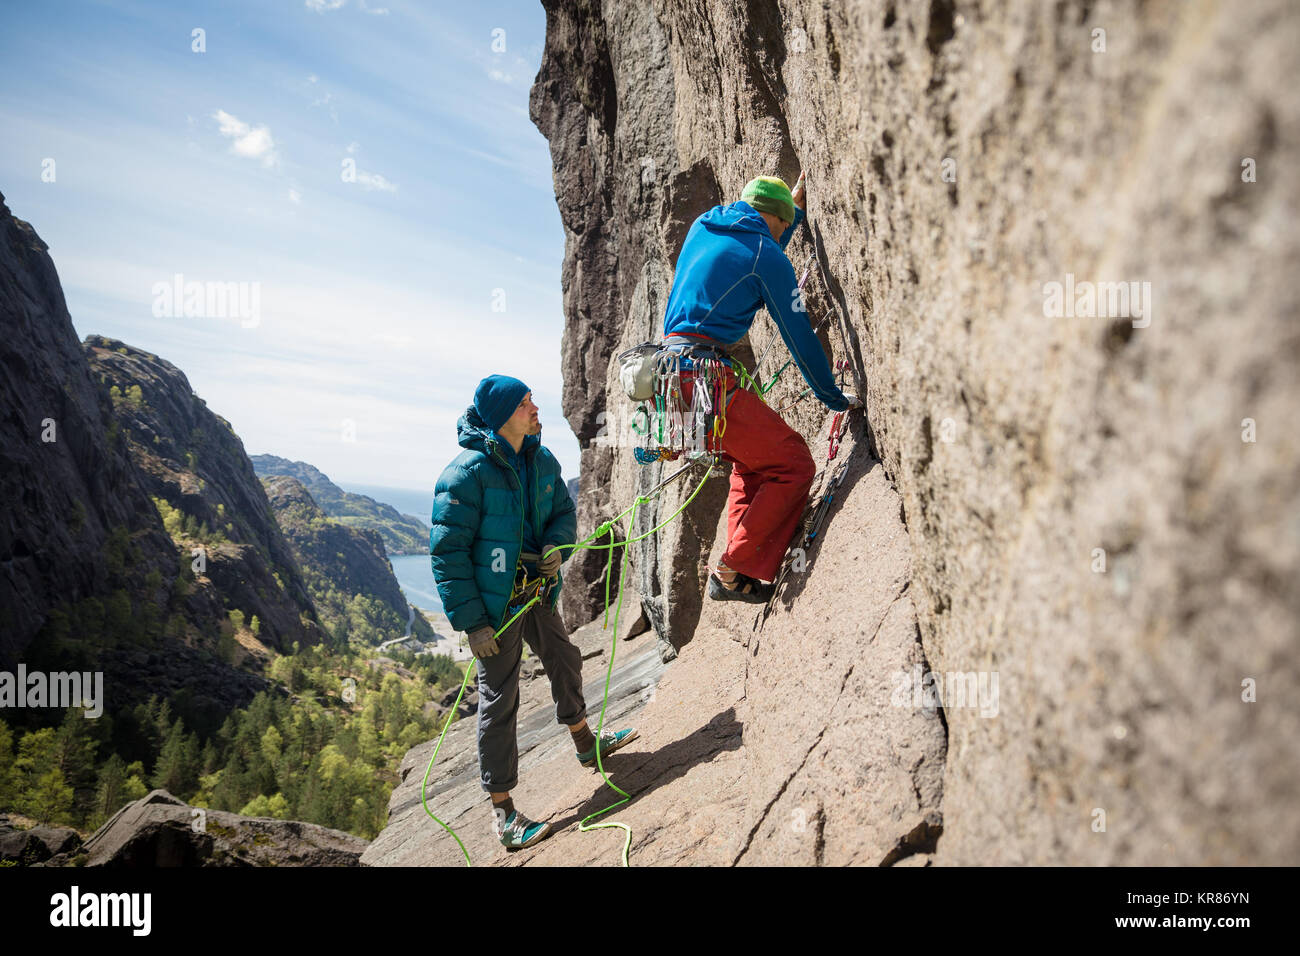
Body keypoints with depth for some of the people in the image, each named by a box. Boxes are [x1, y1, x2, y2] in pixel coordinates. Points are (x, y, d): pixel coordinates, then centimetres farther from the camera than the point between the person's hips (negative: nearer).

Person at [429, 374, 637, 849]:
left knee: (565, 662, 23)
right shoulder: (468, 472, -21)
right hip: (494, 604, -7)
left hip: (537, 591, 7)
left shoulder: (542, 461, 2)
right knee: (499, 701, 0)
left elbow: (564, 510, 15)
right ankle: (502, 811, 12)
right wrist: (471, 622, -21)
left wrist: (556, 546, -9)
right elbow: (447, 551, -19)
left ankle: (585, 744, 49)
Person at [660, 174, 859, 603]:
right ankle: (733, 572, -5)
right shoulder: (766, 254, -2)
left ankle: (735, 571, 17)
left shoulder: (702, 226, 20)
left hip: (669, 374, 9)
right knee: (793, 465, -3)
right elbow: (799, 335, 2)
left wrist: (795, 211, 46)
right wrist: (833, 398, 13)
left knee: (751, 458, 24)